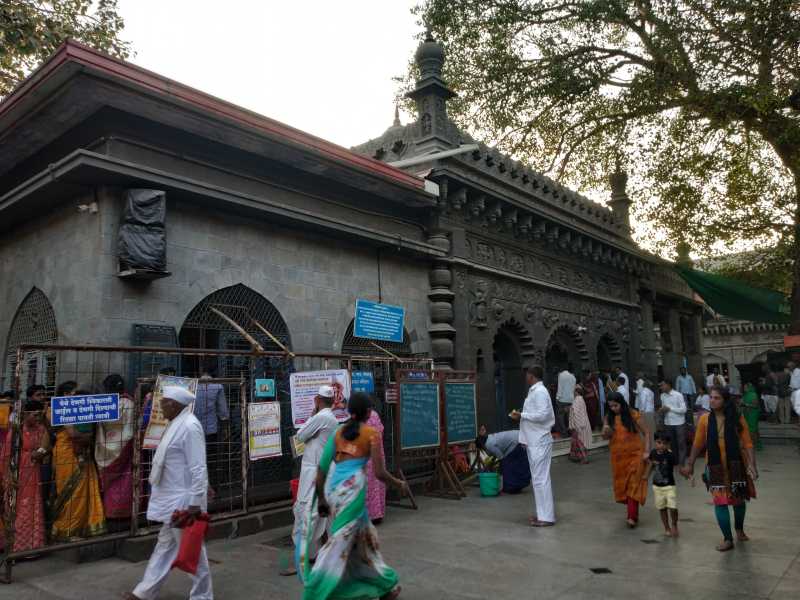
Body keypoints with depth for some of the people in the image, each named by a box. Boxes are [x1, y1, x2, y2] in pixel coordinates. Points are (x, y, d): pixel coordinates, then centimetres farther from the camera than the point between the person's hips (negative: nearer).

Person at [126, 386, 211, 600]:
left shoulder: (189, 426, -22)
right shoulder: (177, 424, 10)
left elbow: (198, 468, -24)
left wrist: (195, 504, -24)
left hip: (185, 501, -10)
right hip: (173, 499, 10)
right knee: (165, 544, 20)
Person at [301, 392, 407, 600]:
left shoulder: (338, 433, 12)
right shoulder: (372, 434, -2)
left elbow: (322, 469, 9)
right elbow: (380, 473, -5)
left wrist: (321, 499, 18)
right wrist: (400, 484, 13)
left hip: (333, 490, 6)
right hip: (352, 491, -6)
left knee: (363, 535, 20)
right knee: (340, 542, 2)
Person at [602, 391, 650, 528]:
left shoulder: (633, 415, -8)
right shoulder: (609, 417, 1)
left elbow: (645, 433, -3)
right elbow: (605, 437, 7)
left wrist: (647, 451, -10)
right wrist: (606, 432, -16)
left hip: (634, 454, -4)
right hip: (618, 455, 4)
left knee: (633, 484, -6)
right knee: (621, 483, 10)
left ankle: (632, 517, -6)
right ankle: (631, 509, 27)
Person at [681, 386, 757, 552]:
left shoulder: (737, 419, -9)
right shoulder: (705, 419, -6)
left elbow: (747, 443, -8)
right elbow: (698, 444, 3)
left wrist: (752, 464, -19)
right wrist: (690, 464, 6)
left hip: (736, 466, 0)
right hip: (715, 468, 0)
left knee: (738, 500, 16)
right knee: (720, 502, -3)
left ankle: (739, 529, 44)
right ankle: (727, 539, 11)